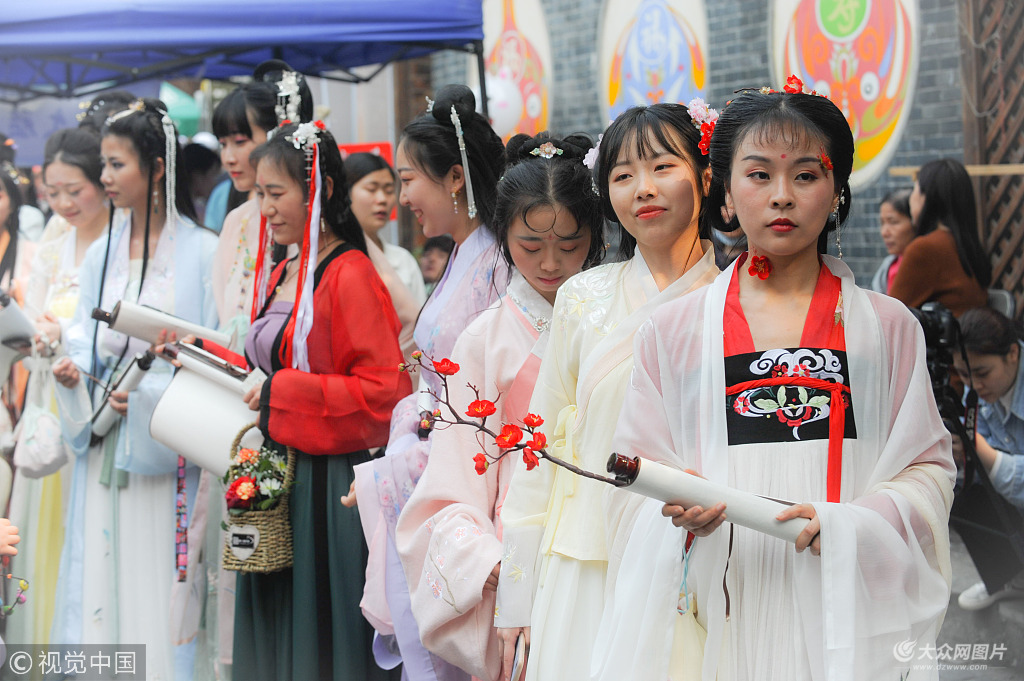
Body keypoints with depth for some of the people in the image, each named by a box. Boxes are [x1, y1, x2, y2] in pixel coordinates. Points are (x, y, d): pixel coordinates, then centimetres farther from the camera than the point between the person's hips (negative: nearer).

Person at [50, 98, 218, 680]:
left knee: (159, 578, -4)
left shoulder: (202, 252, -5)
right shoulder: (102, 254, 12)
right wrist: (72, 369, -5)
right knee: (101, 564, 5)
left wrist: (152, 394, -16)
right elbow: (86, 337, 16)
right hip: (103, 446, 5)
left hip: (166, 447, -5)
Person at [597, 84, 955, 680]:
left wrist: (845, 525, -14)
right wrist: (678, 511, -16)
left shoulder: (888, 327, 6)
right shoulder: (673, 333, 6)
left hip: (846, 603, 0)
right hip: (718, 603, 0)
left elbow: (929, 465, 2)